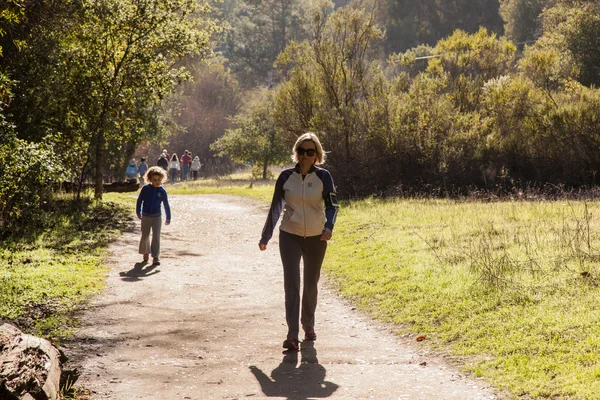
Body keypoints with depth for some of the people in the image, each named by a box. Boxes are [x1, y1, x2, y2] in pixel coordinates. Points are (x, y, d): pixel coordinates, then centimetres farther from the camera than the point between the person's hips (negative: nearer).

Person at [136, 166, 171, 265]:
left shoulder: (162, 191, -4)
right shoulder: (145, 189, -5)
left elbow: (166, 205, 4)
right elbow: (139, 200, 5)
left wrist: (168, 218, 8)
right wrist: (138, 212, 6)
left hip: (157, 217, -1)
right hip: (146, 216, 1)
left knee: (156, 237, -6)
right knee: (145, 236, 10)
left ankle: (155, 257, -2)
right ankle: (145, 252, 32)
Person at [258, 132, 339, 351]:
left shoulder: (323, 177, -4)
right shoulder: (286, 176, -1)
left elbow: (331, 204, -9)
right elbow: (275, 207, 5)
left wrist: (329, 227, -29)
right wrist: (265, 237, 8)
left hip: (316, 238, 0)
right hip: (290, 236, 0)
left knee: (311, 284, 13)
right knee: (291, 283, -12)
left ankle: (308, 325, 36)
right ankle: (292, 335, -16)